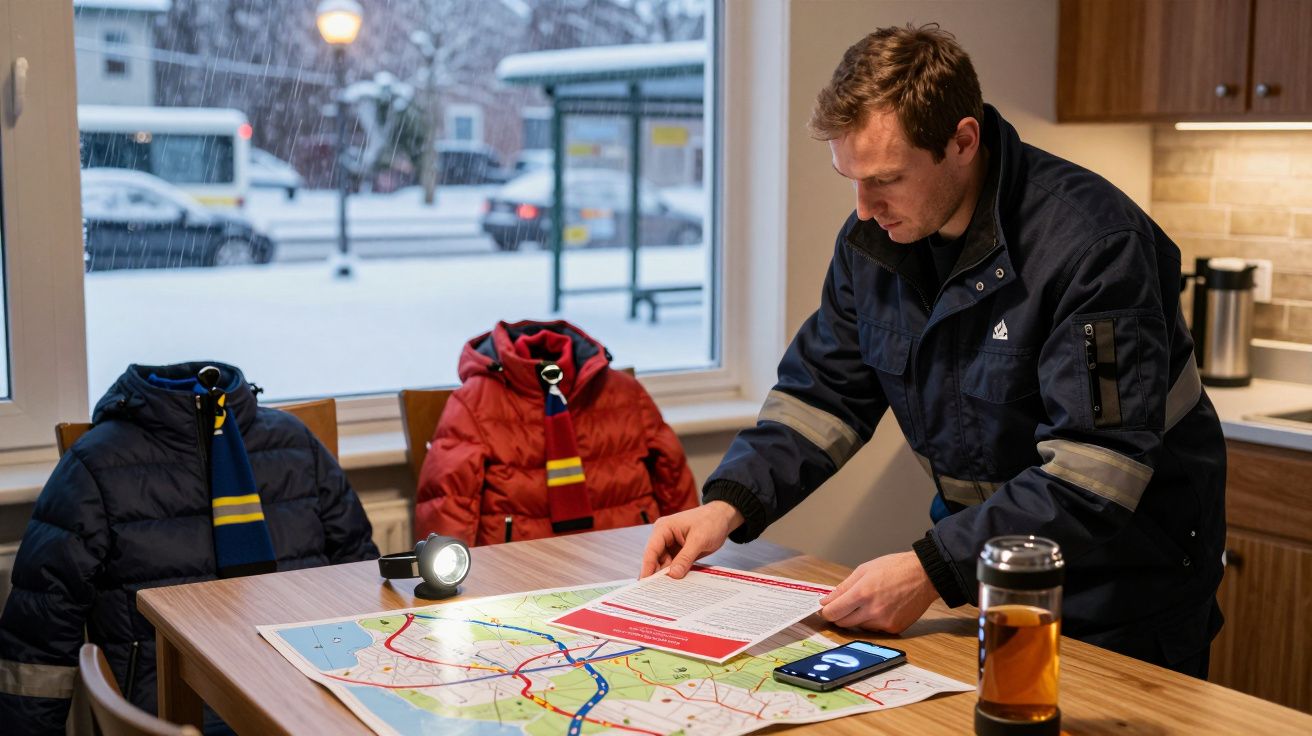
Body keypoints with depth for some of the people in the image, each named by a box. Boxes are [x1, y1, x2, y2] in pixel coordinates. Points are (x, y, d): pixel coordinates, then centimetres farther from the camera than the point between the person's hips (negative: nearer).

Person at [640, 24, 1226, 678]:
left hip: (1119, 581, -5)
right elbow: (822, 392, 2)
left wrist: (936, 568, -38)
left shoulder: (1092, 243, -27)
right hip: (984, 556, 6)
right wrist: (729, 502, -14)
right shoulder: (871, 239, -5)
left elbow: (1096, 469, -32)